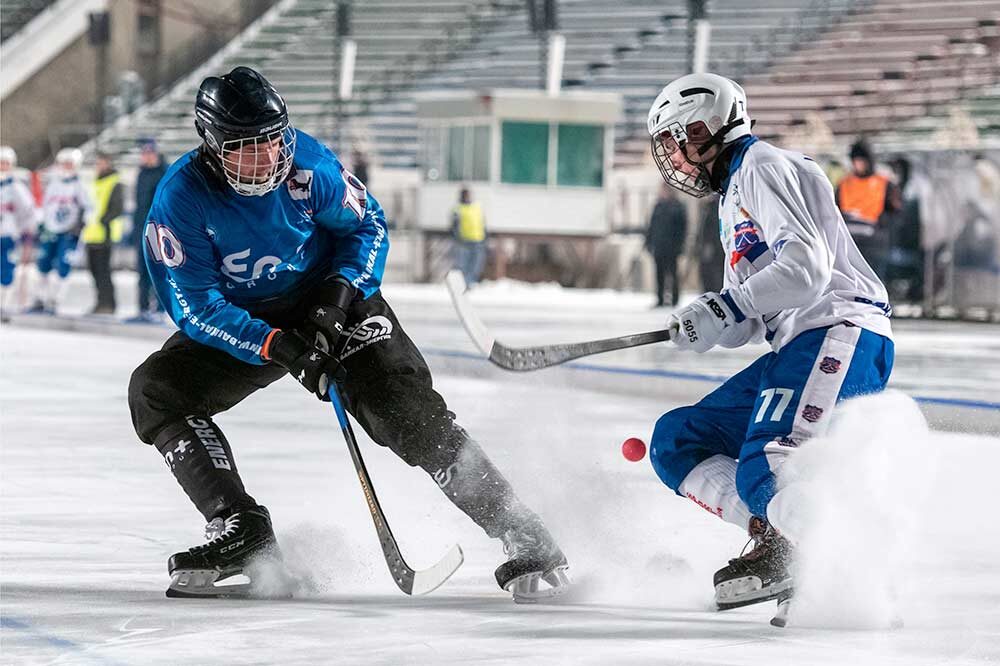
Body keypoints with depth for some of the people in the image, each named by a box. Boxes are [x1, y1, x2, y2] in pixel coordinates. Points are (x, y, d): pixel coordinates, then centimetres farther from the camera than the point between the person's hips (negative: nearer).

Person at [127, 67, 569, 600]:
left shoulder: (308, 163, -20)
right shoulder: (181, 199, -23)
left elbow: (367, 226, -3)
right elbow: (195, 307, -22)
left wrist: (340, 292, -20)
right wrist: (280, 348, -32)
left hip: (331, 306, -1)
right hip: (240, 326, 2)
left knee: (407, 411, -18)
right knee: (155, 391, -19)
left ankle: (524, 537, -13)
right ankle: (240, 530, -18)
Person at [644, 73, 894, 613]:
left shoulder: (762, 168, -2)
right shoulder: (732, 198, 29)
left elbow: (806, 267, -17)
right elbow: (750, 322, 23)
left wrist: (724, 308, -18)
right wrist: (702, 324, 1)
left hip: (840, 334, -11)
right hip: (794, 349, 11)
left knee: (766, 472, -29)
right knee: (675, 443, 8)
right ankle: (776, 543, -7)